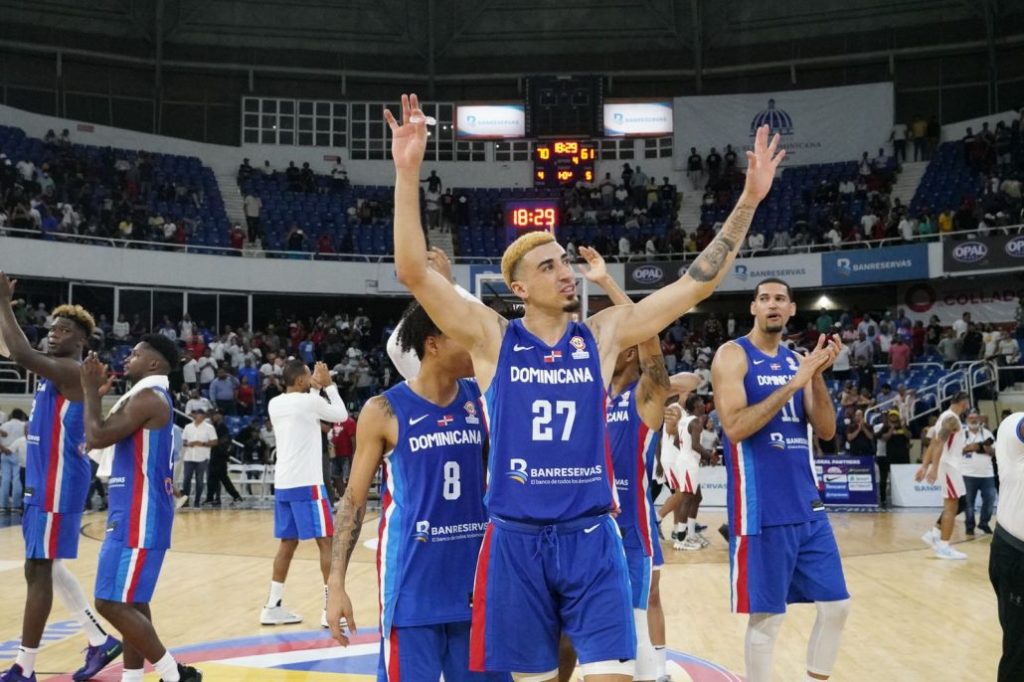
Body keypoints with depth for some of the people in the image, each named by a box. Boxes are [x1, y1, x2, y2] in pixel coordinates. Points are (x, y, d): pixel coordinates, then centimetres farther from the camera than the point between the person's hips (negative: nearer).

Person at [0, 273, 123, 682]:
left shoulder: (71, 371, -16)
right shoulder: (57, 372, 15)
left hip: (57, 484, -11)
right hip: (44, 480, 11)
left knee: (37, 571, -6)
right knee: (47, 567, 17)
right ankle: (100, 641, 25)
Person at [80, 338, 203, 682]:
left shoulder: (148, 397, -16)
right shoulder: (147, 396, 17)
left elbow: (96, 438, -20)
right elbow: (107, 435, 25)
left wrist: (90, 389, -10)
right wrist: (98, 388, 18)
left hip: (139, 515, -11)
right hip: (134, 513, 11)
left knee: (112, 603, -10)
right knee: (131, 601, 15)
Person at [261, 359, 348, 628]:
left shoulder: (274, 404, 11)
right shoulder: (309, 401, -10)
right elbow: (342, 415, 6)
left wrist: (315, 389, 27)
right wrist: (328, 385, 13)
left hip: (282, 484, 7)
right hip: (307, 484, -7)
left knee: (287, 543, 13)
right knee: (326, 541, -1)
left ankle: (272, 606, 13)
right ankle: (331, 608, -2)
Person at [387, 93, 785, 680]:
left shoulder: (604, 335, 4)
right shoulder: (491, 338, -1)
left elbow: (698, 282, 3)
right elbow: (413, 270, -11)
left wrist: (748, 201, -3)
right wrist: (408, 172, -19)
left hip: (592, 538, 1)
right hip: (516, 540, -1)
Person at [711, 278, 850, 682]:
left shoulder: (797, 360, 12)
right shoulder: (733, 355, -6)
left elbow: (826, 431, 6)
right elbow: (735, 427, -19)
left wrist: (817, 377, -9)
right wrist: (794, 383, -20)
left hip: (807, 506, 7)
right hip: (762, 510, -6)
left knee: (836, 605, 10)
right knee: (766, 618, 1)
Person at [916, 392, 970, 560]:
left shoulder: (946, 416, 16)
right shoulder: (952, 418, -15)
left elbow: (932, 444, 16)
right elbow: (939, 443, -25)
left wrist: (924, 467, 16)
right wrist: (934, 468, -31)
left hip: (950, 465, 10)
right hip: (949, 466, -10)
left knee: (954, 505, 16)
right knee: (951, 506, -6)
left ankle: (933, 533, 17)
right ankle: (943, 547, -5)